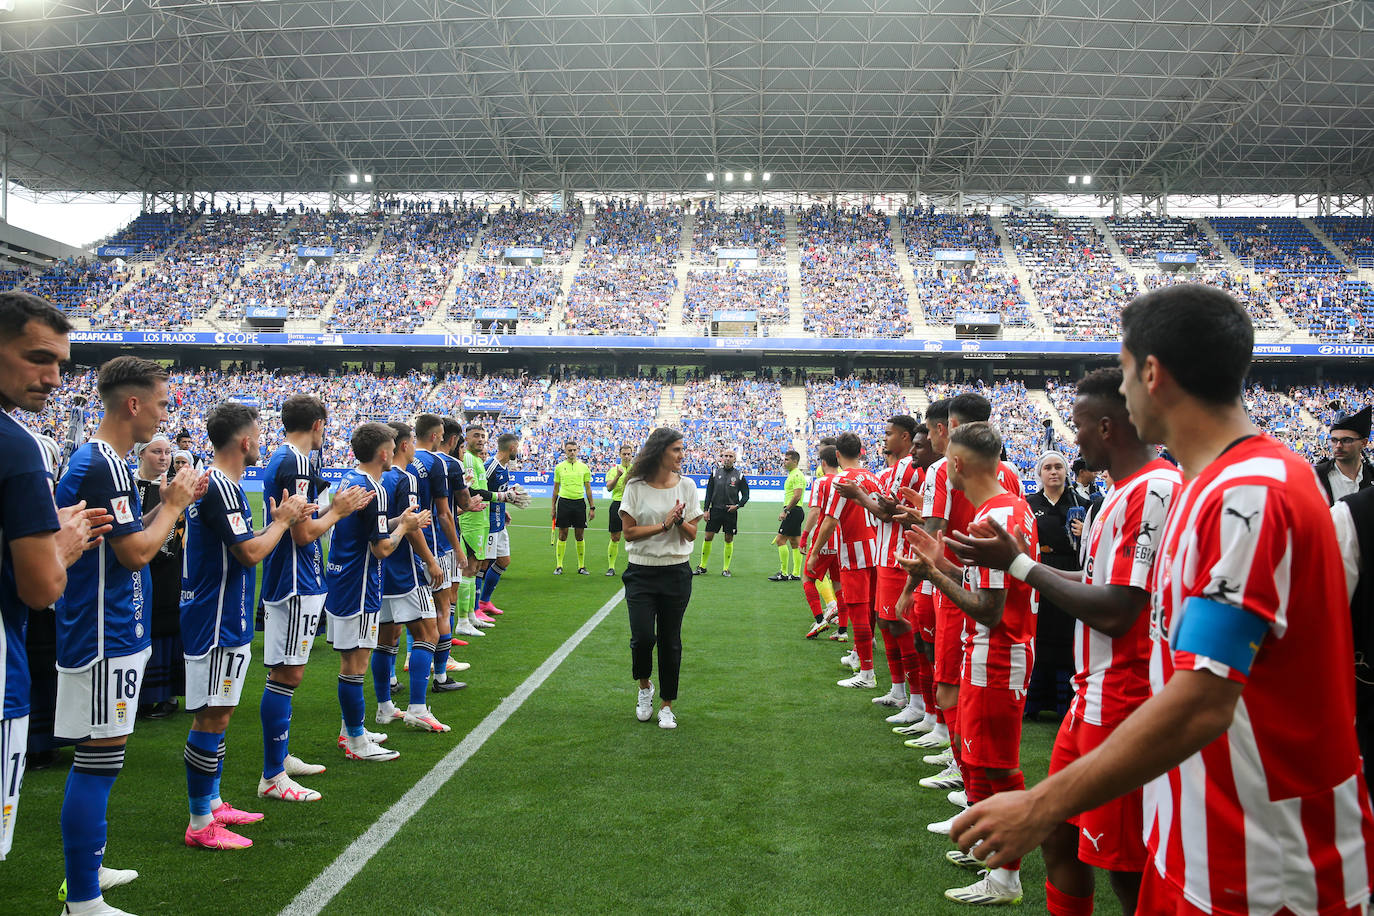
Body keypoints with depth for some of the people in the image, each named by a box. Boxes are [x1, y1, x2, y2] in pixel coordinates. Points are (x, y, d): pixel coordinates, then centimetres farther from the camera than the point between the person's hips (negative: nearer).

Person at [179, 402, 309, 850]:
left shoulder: (216, 483, 13)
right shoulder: (220, 488, -20)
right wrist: (284, 519, -9)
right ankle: (201, 825, 5)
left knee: (216, 714, 17)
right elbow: (250, 553, -23)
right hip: (217, 623, -11)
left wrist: (280, 519, 9)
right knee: (212, 717, -4)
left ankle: (212, 804, 29)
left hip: (224, 620, 11)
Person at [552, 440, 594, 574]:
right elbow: (556, 488, 10)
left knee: (579, 536, 4)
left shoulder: (584, 467, 6)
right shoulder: (559, 467, 5)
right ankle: (559, 566, 8)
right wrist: (553, 507, 8)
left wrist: (592, 507, 5)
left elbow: (588, 488, 9)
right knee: (562, 535, 1)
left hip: (580, 502, 1)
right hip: (564, 502, -1)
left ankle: (581, 566, 12)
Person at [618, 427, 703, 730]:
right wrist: (663, 525, -14)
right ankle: (645, 687, 19)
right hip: (641, 572, -2)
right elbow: (629, 532, -6)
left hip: (677, 572, 2)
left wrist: (680, 521, -16)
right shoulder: (636, 487, -4)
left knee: (670, 641, 5)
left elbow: (691, 535, 4)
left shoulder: (686, 485, 3)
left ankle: (667, 705, 20)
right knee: (643, 636, -11)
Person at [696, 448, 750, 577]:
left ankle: (726, 568, 12)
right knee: (708, 537, 0)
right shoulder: (715, 473, 6)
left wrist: (737, 505, -12)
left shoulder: (739, 475, 2)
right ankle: (702, 566, 11)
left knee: (729, 539, 2)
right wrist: (706, 509, 1)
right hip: (715, 510, 1)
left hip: (731, 512, -1)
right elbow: (709, 492, 8)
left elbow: (745, 495, 5)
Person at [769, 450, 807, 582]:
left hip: (794, 511, -10)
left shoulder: (797, 475, -14)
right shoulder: (792, 475, 19)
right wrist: (785, 511, 20)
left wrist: (785, 511, -20)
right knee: (795, 543, 10)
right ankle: (796, 574, 12)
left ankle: (783, 573, -8)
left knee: (780, 540, -10)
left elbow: (797, 496, -22)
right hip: (793, 512, 10)